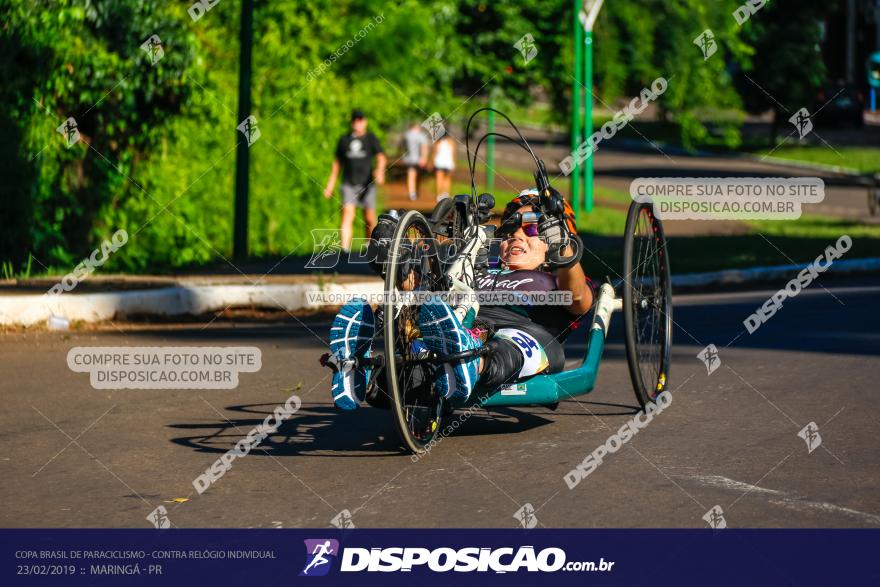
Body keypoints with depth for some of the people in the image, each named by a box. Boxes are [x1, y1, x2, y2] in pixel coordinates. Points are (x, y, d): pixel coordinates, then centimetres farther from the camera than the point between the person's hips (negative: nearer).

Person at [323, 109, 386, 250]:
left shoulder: (370, 138, 3)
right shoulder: (344, 139, 10)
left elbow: (381, 157, -11)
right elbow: (337, 163, 19)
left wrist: (380, 170, -33)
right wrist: (330, 185, 18)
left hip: (367, 184, -1)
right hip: (349, 184, 1)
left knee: (369, 219, 5)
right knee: (347, 216, -15)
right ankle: (344, 249, -24)